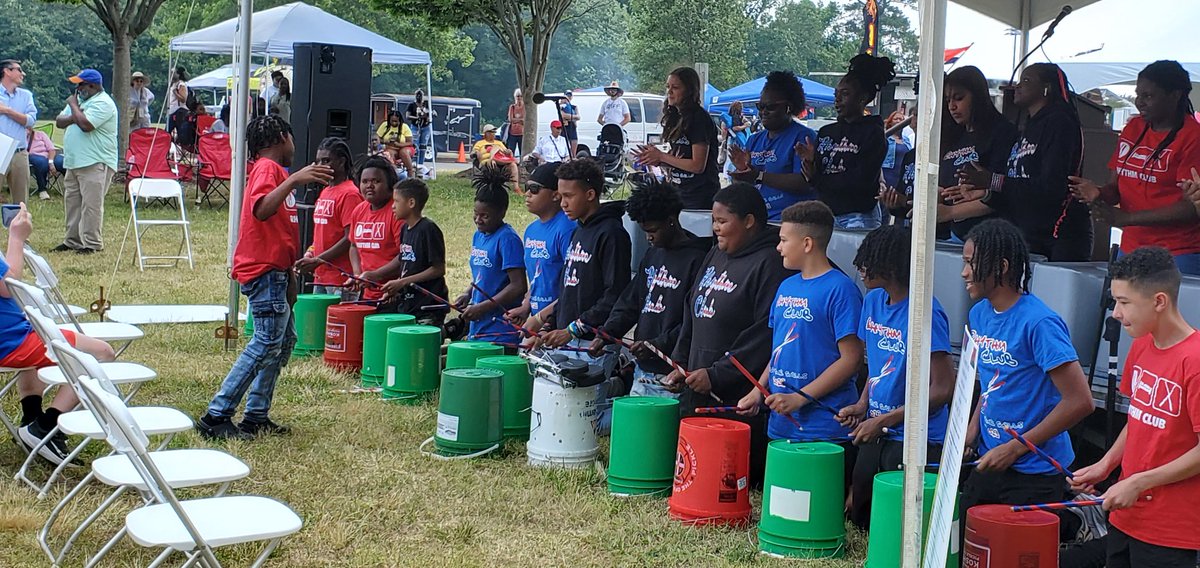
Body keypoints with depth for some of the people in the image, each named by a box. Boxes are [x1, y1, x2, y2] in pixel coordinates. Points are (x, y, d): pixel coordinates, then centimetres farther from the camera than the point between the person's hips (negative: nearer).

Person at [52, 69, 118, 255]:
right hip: (74, 162, 10)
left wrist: (73, 106, -11)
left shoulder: (103, 103, -12)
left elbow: (86, 125, -26)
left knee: (91, 205, -9)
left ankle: (91, 244, -5)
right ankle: (73, 241, 20)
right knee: (73, 203, 12)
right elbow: (59, 121, 13)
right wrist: (73, 117, -9)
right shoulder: (79, 100, 18)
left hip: (95, 164, -10)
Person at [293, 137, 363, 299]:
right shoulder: (324, 192, 17)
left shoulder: (350, 194, -11)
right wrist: (310, 253, 6)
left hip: (341, 280, -9)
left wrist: (317, 260, -16)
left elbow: (350, 239, -16)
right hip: (320, 277, 9)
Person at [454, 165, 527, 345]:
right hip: (478, 328, 8)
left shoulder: (507, 239, -13)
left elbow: (518, 286, -17)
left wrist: (482, 307, -18)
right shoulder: (478, 236, 12)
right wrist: (467, 294, 5)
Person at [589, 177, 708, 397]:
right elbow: (630, 302, 18)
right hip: (642, 371, 8)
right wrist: (606, 334, 4)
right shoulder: (652, 254, 15)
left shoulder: (696, 260, -11)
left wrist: (658, 345, -22)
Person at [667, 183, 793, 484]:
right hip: (697, 394, 9)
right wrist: (681, 363, 14)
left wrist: (716, 375, -20)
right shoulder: (716, 256, 16)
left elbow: (766, 335, -21)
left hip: (738, 399, -9)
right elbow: (692, 316, 24)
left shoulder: (770, 264, -14)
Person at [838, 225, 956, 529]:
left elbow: (943, 388, -20)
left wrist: (883, 421, -19)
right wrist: (862, 406, 3)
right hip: (876, 436, 8)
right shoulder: (873, 300, 6)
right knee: (860, 517, 15)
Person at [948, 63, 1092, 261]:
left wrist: (994, 181, -20)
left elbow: (1052, 188, -19)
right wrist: (985, 193, 6)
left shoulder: (1059, 122, -6)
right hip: (1030, 238, 8)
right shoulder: (1030, 128, 23)